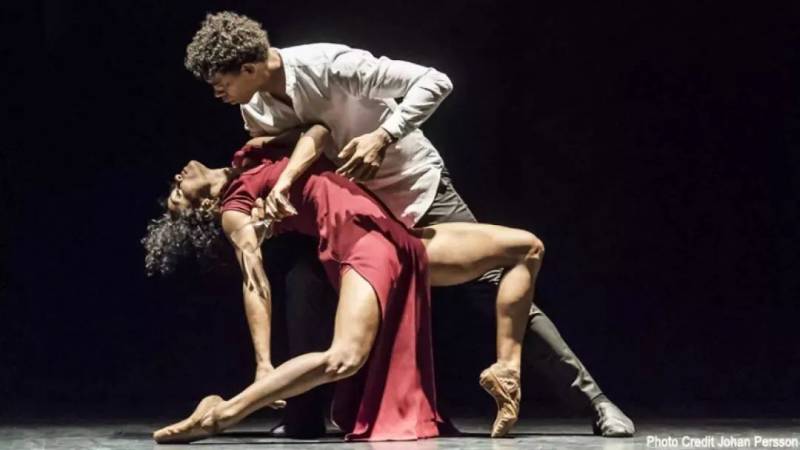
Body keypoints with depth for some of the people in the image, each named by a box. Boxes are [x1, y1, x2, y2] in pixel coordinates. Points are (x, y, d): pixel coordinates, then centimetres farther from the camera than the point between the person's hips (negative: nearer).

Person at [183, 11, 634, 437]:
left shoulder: (329, 65, -30)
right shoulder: (255, 110, -9)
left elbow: (435, 82, -29)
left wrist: (381, 137, -39)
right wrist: (273, 191, -22)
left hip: (416, 186, -6)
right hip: (351, 200, 6)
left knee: (489, 285, -8)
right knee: (302, 280, -13)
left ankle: (593, 399, -1)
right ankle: (304, 416, -1)